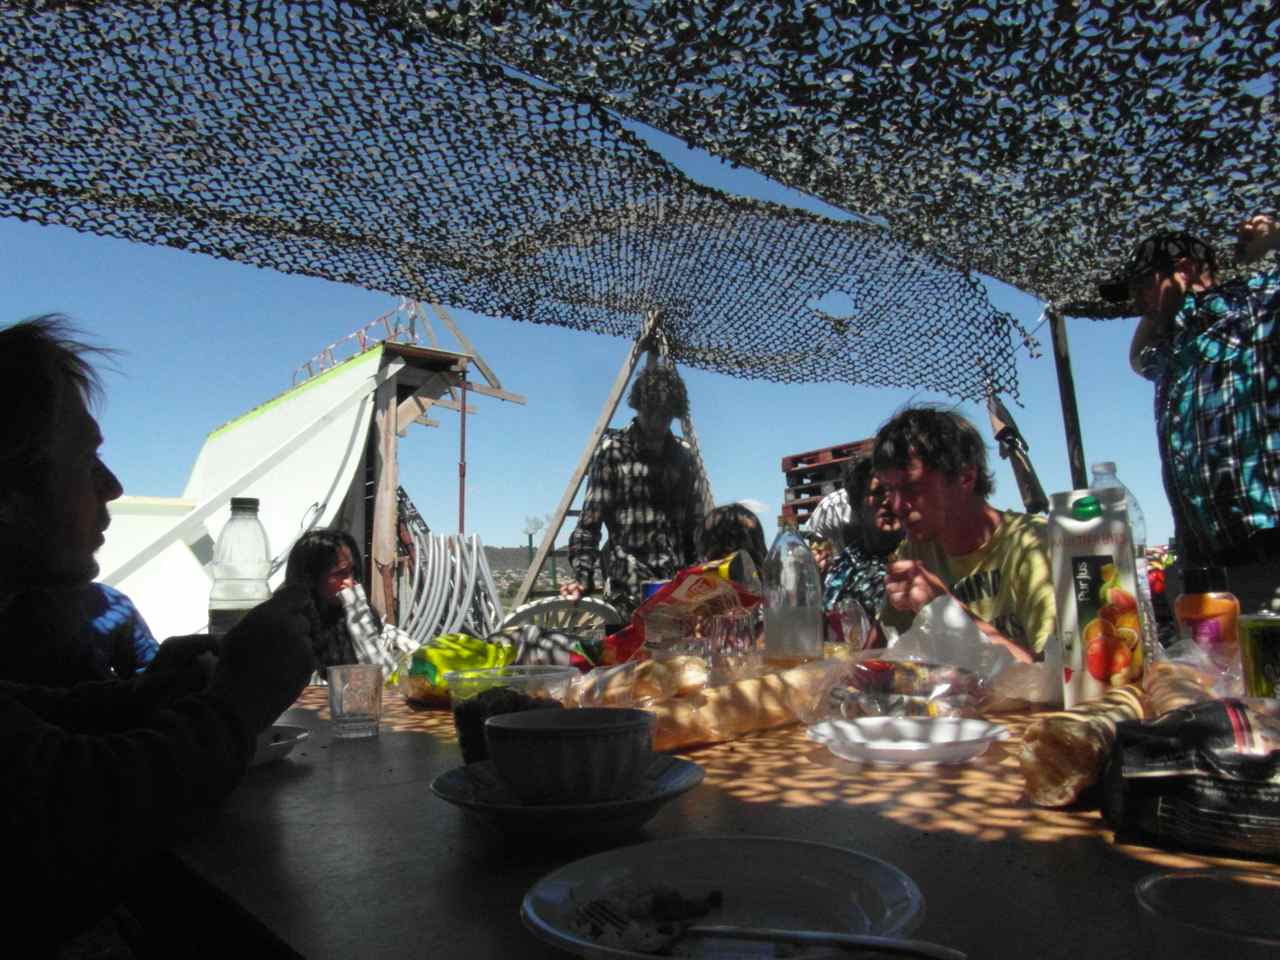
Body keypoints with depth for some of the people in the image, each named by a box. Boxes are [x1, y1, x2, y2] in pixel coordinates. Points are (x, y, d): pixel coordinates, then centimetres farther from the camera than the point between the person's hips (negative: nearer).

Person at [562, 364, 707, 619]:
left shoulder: (683, 456, 13)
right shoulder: (613, 452, 0)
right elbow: (590, 521, -4)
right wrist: (583, 576, -15)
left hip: (678, 586, 4)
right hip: (629, 588, -4)